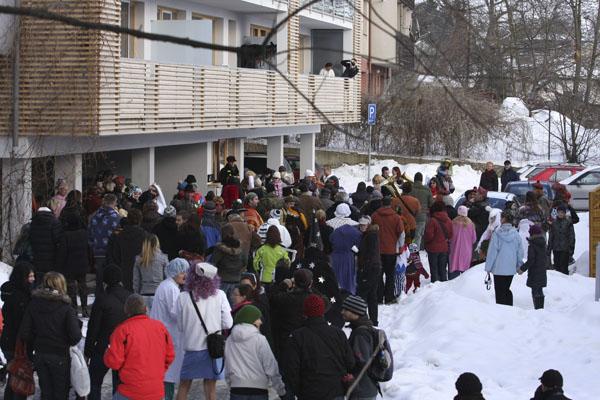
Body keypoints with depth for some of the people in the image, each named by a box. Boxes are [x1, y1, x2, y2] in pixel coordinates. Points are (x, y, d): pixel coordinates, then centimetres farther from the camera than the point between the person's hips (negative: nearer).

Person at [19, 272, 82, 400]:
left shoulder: (33, 305, -4)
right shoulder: (66, 308, -16)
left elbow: (24, 334, -6)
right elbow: (75, 336, -22)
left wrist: (36, 341, 12)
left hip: (40, 355, 4)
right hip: (60, 356, -4)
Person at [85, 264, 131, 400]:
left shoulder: (102, 299, -13)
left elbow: (93, 327, -9)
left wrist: (88, 351, -1)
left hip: (104, 348, -4)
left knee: (94, 383, 9)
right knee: (119, 384, 12)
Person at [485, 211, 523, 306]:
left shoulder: (497, 233, -13)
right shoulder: (516, 234, -2)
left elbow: (492, 251, -10)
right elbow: (520, 251, 5)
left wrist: (488, 267, -2)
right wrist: (519, 265, 18)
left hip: (499, 269, -4)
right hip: (511, 268, 4)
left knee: (499, 292, 3)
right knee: (506, 289, 18)